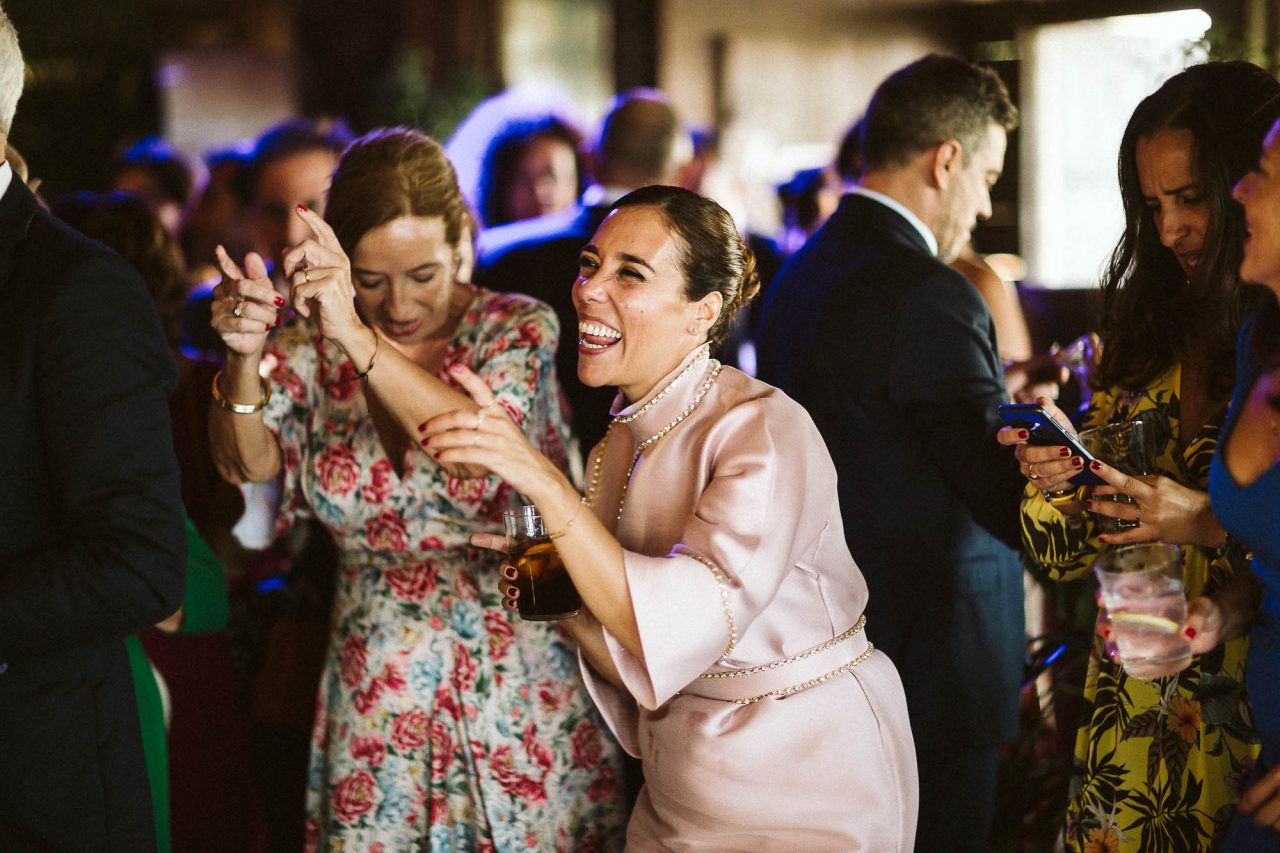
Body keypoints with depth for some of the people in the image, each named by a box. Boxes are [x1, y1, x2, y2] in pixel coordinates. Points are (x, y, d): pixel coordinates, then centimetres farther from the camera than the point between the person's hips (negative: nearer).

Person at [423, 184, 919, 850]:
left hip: (803, 789, -6)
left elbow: (688, 626, -33)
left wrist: (545, 483, -36)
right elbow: (635, 662, 7)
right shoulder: (618, 445, 2)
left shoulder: (766, 431, -20)